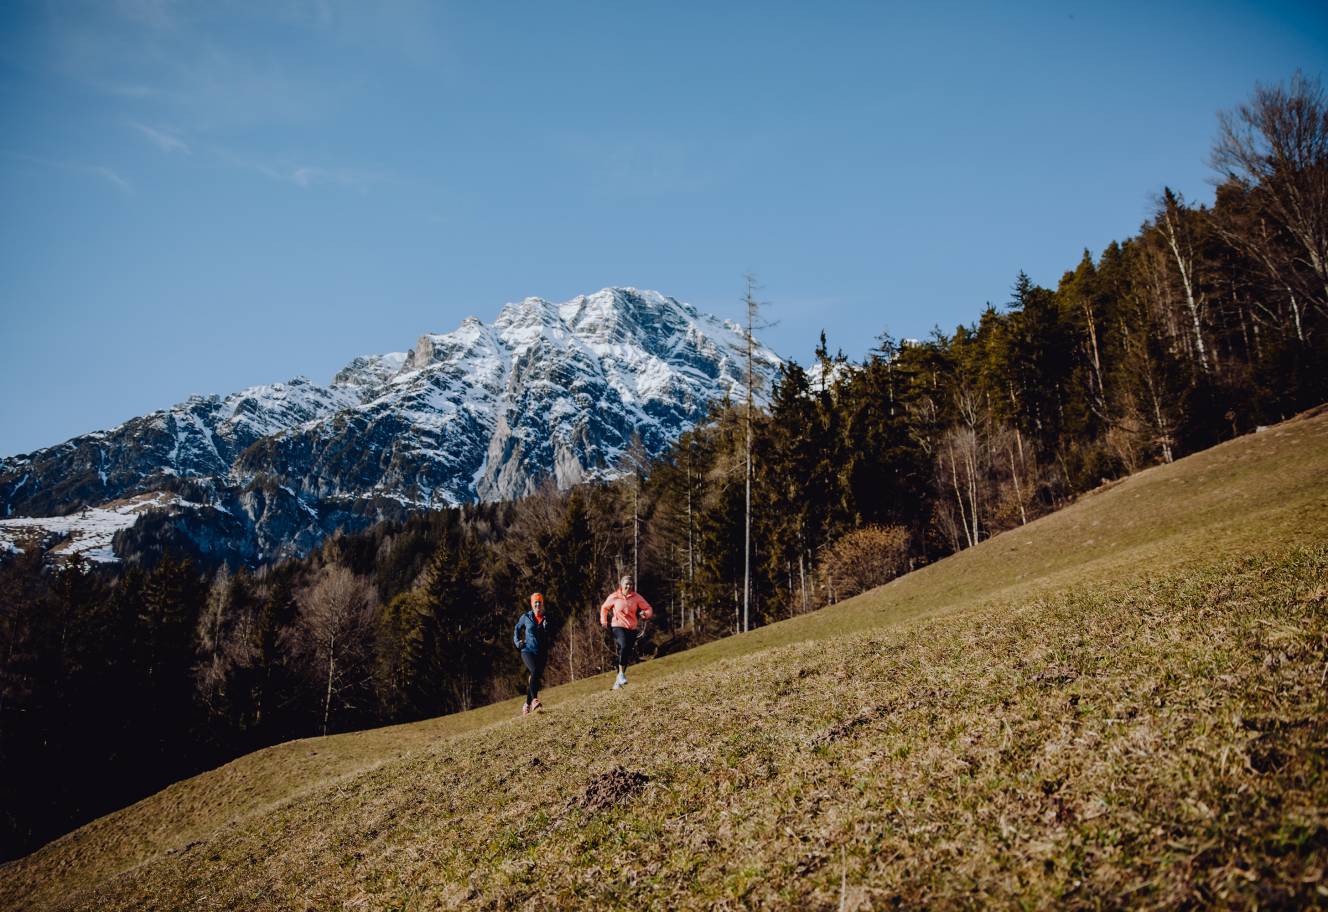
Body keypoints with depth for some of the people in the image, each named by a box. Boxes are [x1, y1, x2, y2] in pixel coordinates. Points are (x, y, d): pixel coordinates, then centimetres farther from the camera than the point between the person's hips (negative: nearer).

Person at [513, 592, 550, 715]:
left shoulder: (547, 618, 5)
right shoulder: (526, 617, 3)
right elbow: (517, 629, 20)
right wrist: (517, 641, 7)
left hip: (541, 653, 3)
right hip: (528, 651, -3)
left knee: (536, 677, 6)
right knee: (535, 671, -28)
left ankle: (527, 705, 22)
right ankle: (534, 700, -33)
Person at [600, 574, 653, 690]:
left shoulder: (636, 597, 2)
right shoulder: (614, 597, 0)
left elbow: (649, 609, 5)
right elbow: (604, 608, 16)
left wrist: (645, 614, -17)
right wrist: (604, 621, 7)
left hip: (632, 628, 3)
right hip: (618, 627, -3)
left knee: (626, 654, 7)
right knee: (624, 646, -29)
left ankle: (618, 680, 23)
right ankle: (621, 673, -16)